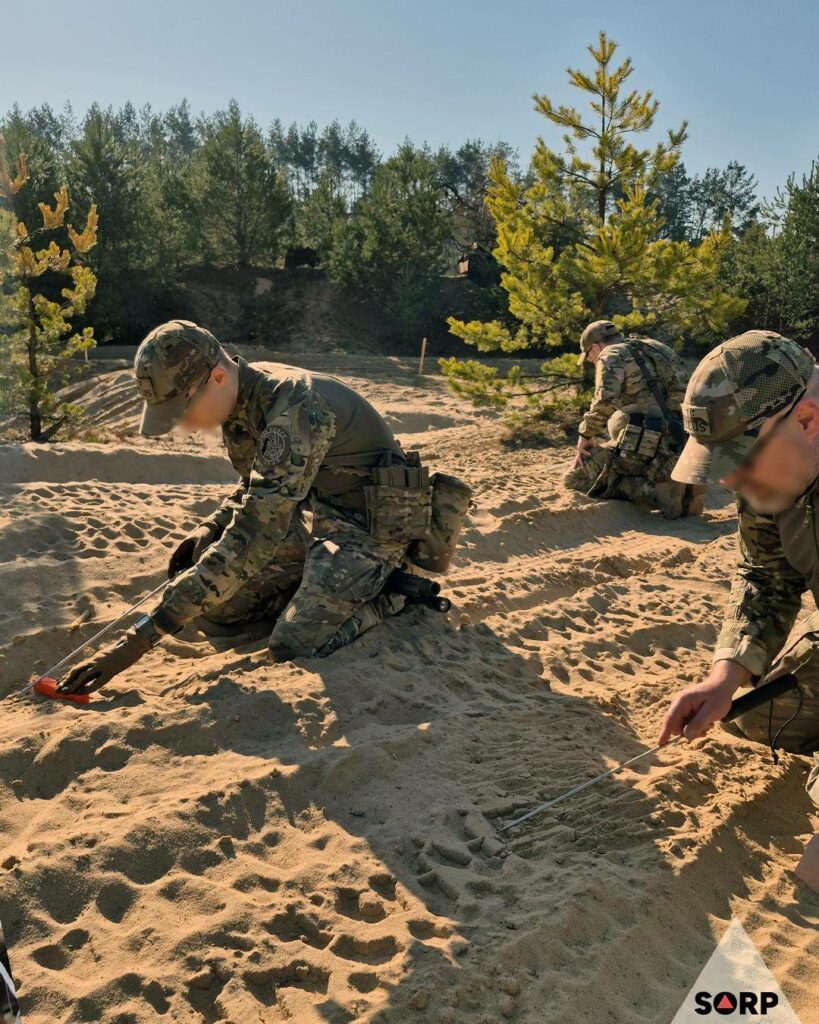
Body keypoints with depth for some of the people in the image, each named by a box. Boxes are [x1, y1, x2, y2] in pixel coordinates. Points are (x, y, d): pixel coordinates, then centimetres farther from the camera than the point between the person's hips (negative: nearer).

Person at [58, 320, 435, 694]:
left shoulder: (295, 409, -32)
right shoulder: (241, 400, -3)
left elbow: (252, 540, -37)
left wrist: (141, 637, -37)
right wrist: (208, 529, -3)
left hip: (369, 524, -8)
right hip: (312, 515, 8)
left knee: (292, 647, -22)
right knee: (213, 611, -2)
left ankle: (390, 597, 1)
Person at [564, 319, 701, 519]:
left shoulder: (613, 355, 1)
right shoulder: (655, 350, 26)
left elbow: (605, 400, -17)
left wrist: (585, 434, -3)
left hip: (641, 443, -8)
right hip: (677, 452, 8)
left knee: (574, 478, 3)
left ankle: (654, 492, -11)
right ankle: (679, 490, 4)